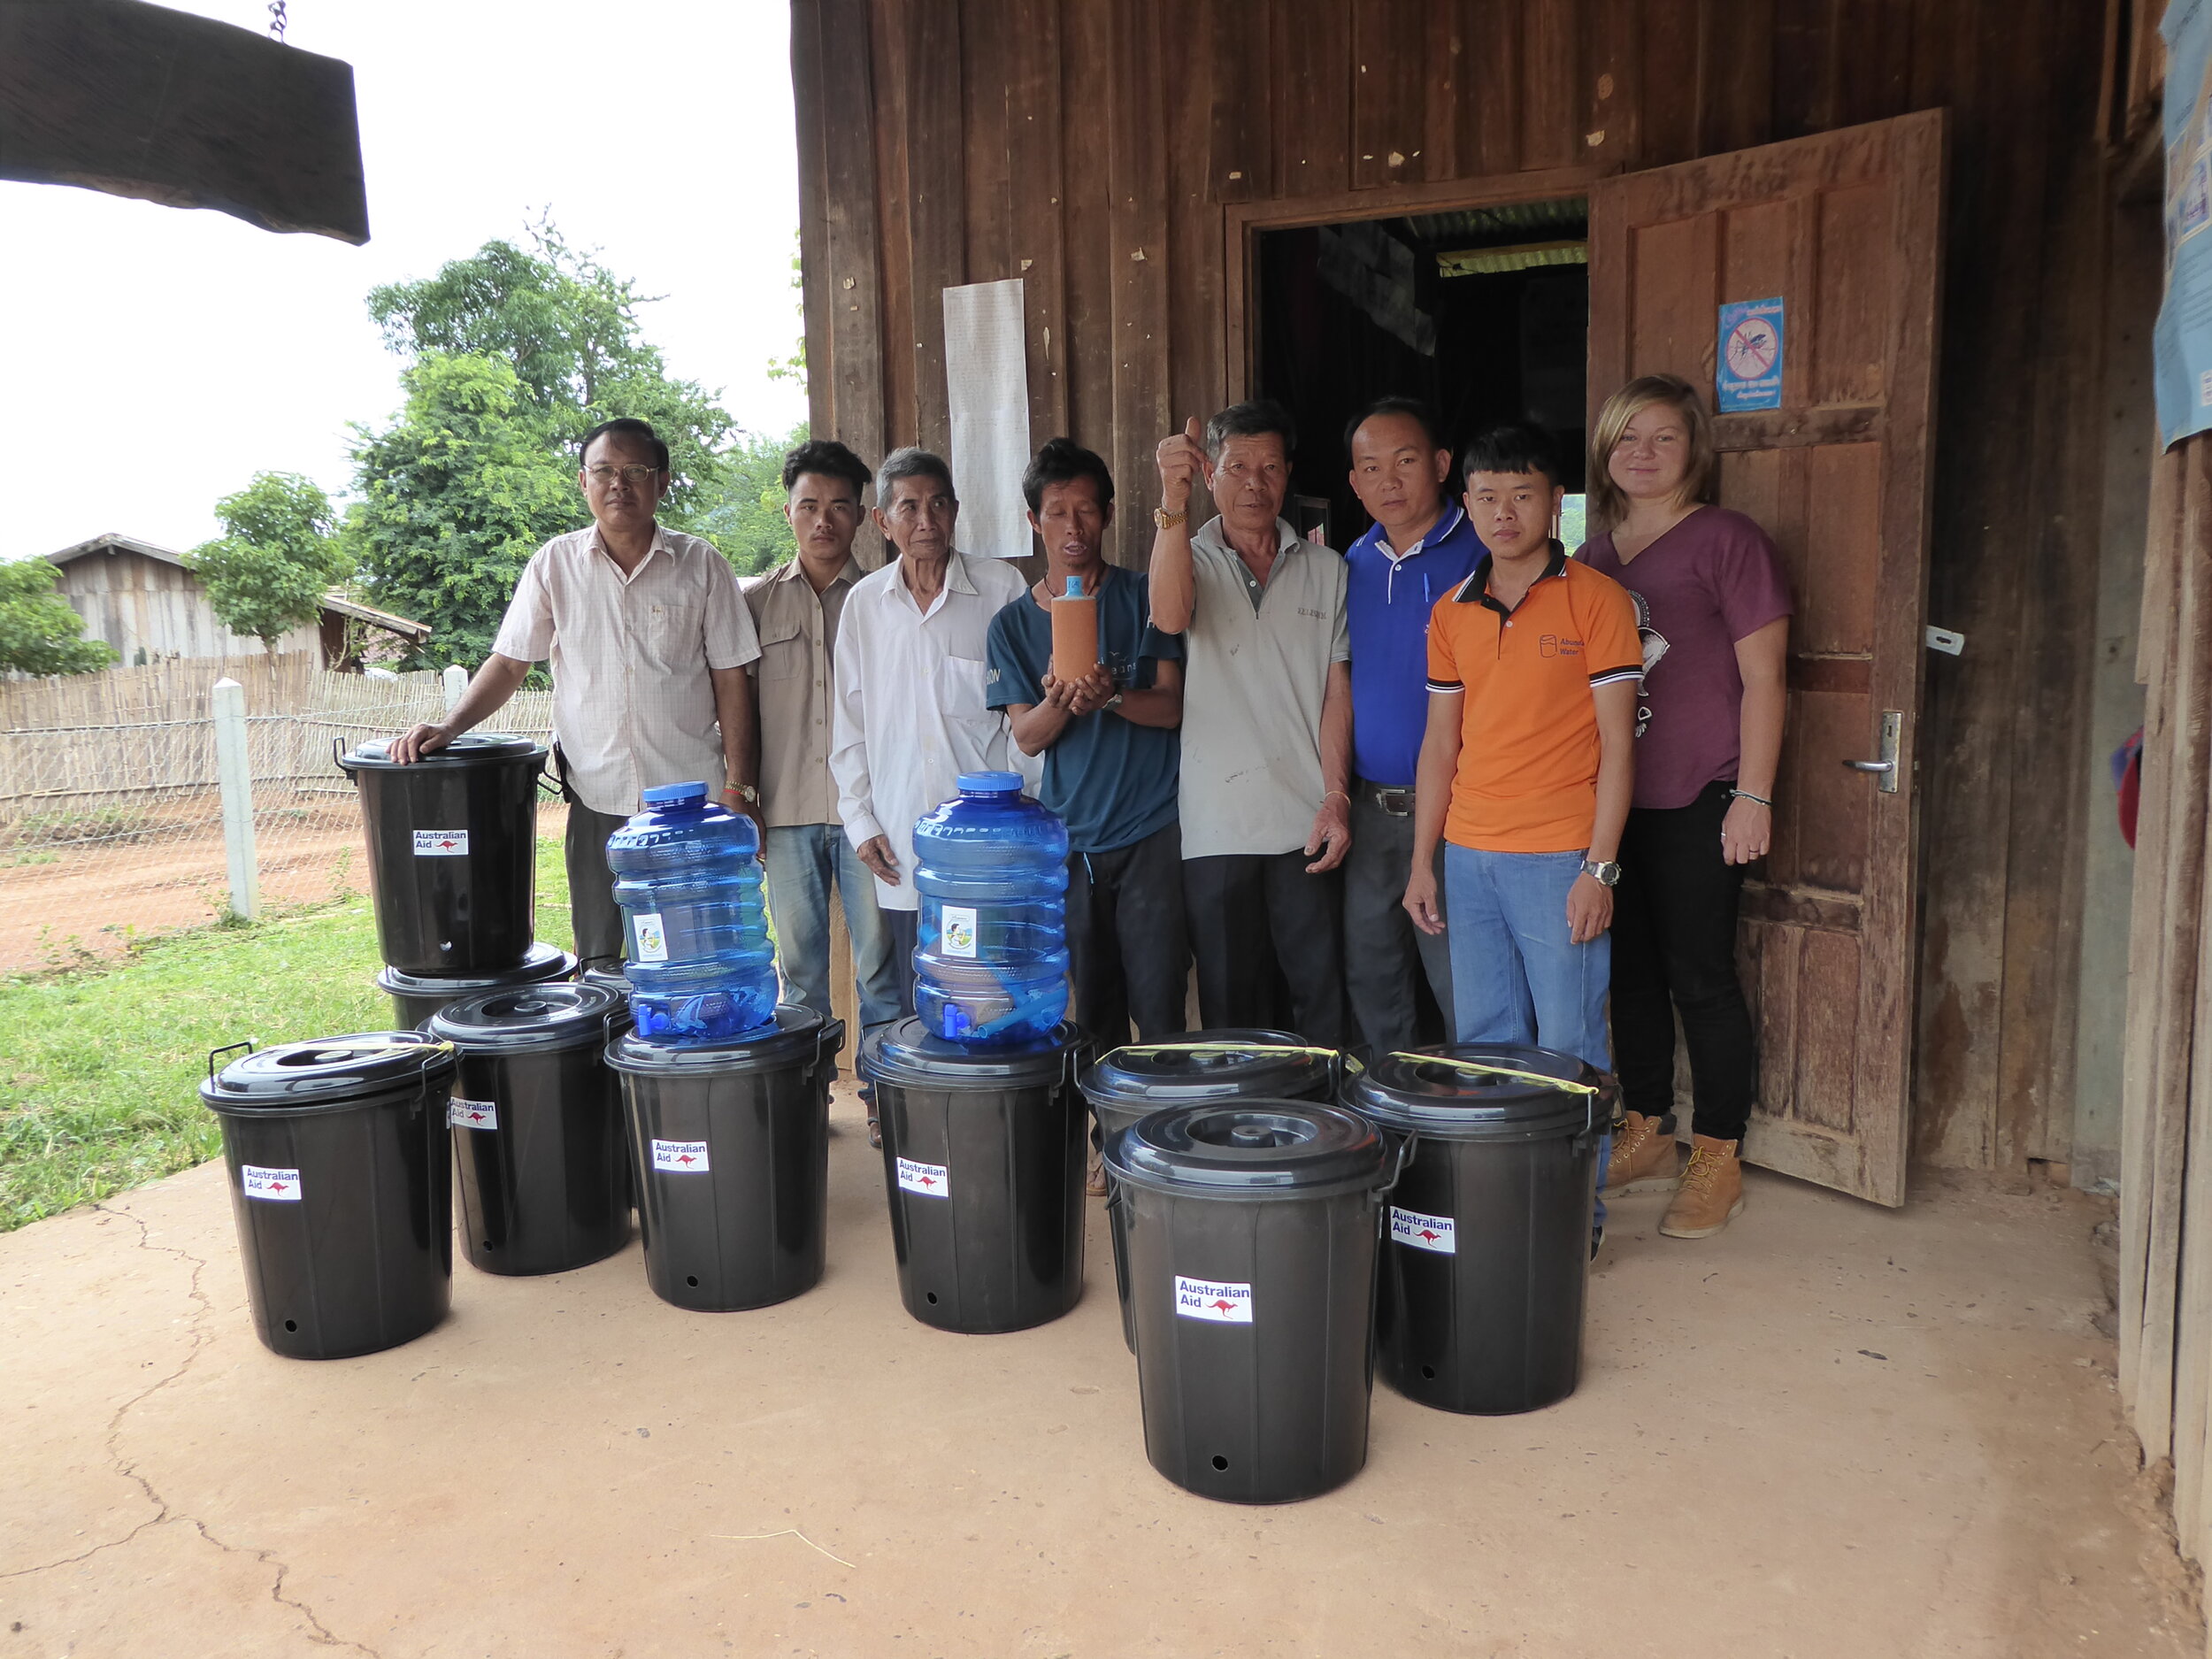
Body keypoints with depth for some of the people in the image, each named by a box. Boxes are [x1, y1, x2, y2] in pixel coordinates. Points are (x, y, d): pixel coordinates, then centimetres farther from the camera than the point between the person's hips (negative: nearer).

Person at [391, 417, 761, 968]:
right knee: (599, 964, 7)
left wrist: (740, 788, -3)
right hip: (597, 798, 1)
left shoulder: (702, 566, 2)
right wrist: (448, 726, -7)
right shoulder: (554, 564, 6)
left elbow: (731, 680, 2)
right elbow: (510, 663, 9)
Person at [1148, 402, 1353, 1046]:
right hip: (1215, 824, -1)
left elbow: (1337, 691, 7)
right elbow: (1169, 617, -20)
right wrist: (1173, 502, -31)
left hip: (1305, 823, 1)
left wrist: (1336, 797, -3)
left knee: (1322, 999, 3)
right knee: (1231, 1002, 6)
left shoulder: (1326, 569, 10)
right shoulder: (1189, 559, 5)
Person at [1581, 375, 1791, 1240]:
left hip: (1699, 800, -6)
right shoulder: (1594, 554, 13)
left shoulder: (1727, 540, -4)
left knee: (1699, 974, -2)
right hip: (1610, 798, 6)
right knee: (1630, 969, 12)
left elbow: (1762, 676, -7)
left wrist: (1754, 796, -12)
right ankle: (1646, 1137, 26)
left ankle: (1716, 1162, 11)